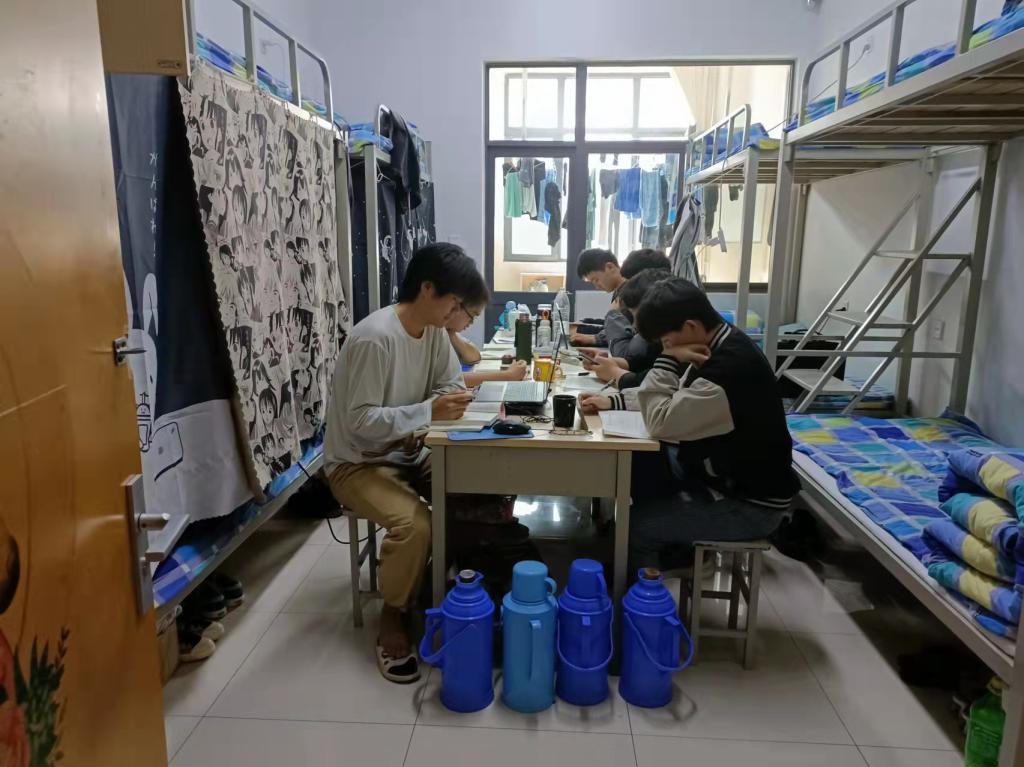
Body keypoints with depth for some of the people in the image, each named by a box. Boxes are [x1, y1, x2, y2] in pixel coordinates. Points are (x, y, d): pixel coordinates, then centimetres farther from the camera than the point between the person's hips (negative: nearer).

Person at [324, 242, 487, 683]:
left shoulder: (434, 330, -1)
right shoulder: (374, 338, -26)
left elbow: (449, 383, 9)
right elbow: (360, 422, -27)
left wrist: (454, 398, -15)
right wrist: (429, 412, -34)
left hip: (409, 454, 8)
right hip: (359, 463, -7)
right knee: (414, 524, -31)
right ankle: (392, 622, -6)